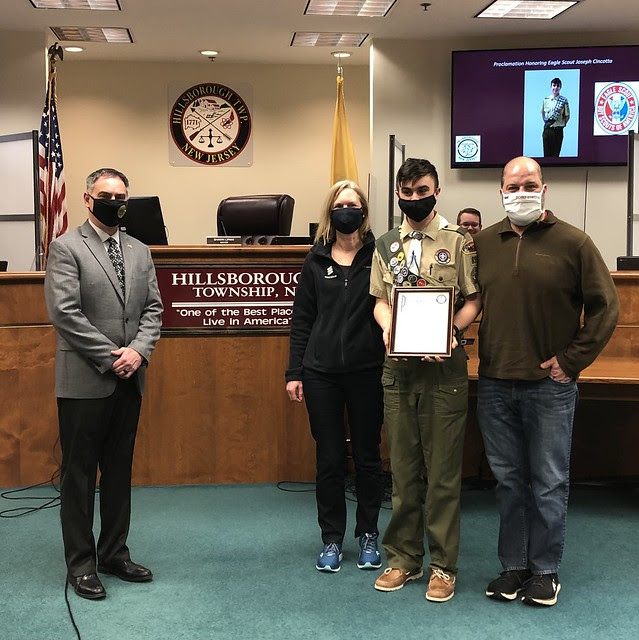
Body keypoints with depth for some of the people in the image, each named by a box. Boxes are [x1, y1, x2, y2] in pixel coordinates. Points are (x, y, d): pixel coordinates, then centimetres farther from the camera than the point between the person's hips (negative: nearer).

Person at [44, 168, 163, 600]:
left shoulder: (140, 252, 12)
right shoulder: (66, 248, -5)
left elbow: (153, 308, 8)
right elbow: (65, 312, -14)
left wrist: (138, 350, -9)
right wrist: (111, 357, -15)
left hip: (129, 381, 6)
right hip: (85, 381, -5)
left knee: (120, 470, 14)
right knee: (80, 474, 4)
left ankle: (115, 552, 26)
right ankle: (81, 563, 15)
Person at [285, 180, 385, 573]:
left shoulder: (378, 256, 0)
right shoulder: (317, 261, 6)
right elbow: (302, 320, 8)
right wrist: (294, 372, 2)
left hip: (367, 371, -1)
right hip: (322, 373, 1)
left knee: (367, 457, 9)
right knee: (329, 459, 7)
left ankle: (368, 535, 25)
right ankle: (332, 539, 20)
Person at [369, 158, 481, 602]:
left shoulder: (459, 242, 1)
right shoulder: (386, 245, 13)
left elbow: (474, 299, -1)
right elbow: (380, 299, 15)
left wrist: (450, 333, -18)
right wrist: (389, 328, -7)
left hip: (444, 368, -4)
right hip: (398, 366, 4)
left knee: (443, 470, 1)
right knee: (403, 469, 11)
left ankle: (443, 565, 12)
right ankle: (404, 559, 23)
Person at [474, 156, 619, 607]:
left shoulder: (573, 242, -3)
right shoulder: (483, 243, 7)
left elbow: (606, 306, -2)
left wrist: (572, 360, -6)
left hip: (549, 385, -3)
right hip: (495, 383, 3)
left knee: (549, 483, 5)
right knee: (508, 479, 12)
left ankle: (545, 570, 19)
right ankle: (514, 565, 24)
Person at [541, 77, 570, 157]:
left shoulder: (563, 101, -3)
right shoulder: (546, 100, 5)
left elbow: (567, 116, 2)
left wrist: (562, 124, -2)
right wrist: (546, 122, 8)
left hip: (558, 130, -2)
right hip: (547, 130, 2)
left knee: (556, 154, 2)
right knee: (547, 153, 3)